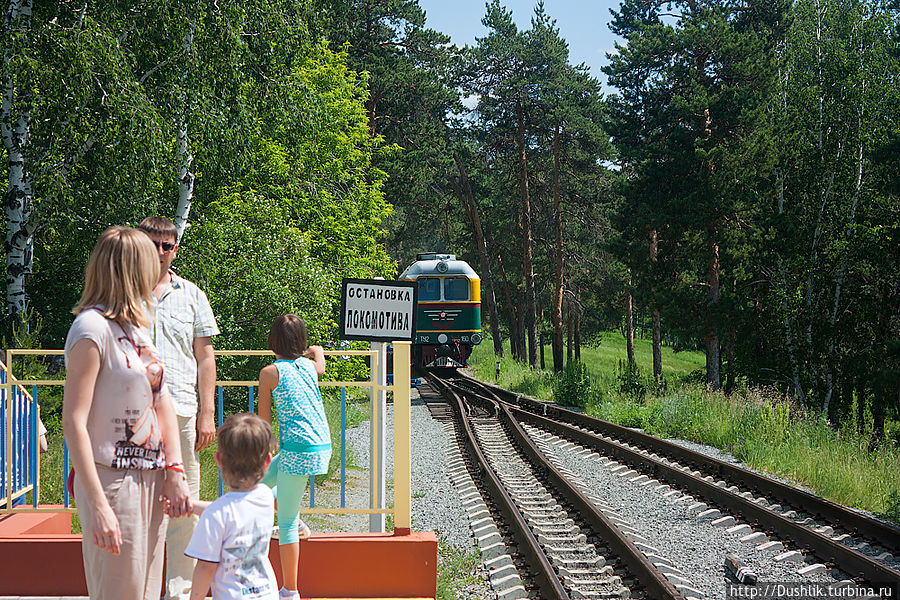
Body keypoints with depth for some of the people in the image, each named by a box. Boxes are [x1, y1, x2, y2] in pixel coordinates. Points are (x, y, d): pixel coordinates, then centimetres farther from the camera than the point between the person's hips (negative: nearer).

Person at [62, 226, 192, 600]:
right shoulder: (92, 327, -14)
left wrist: (175, 472, 5)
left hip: (151, 480, 8)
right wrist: (97, 505, -22)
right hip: (112, 481, -8)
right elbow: (74, 423, -18)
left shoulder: (137, 325, 11)